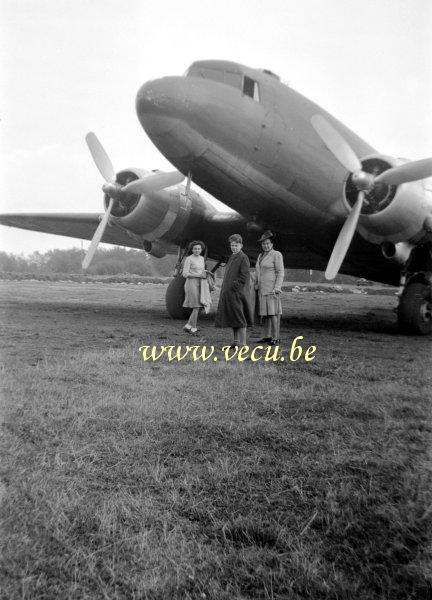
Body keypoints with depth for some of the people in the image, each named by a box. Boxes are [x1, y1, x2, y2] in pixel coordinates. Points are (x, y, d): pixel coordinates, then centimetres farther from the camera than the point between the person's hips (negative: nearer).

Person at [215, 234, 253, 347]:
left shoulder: (243, 258, -10)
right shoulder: (232, 257, 16)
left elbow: (244, 277, -16)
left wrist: (234, 286, -17)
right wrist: (225, 290, 12)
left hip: (238, 293, -8)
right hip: (228, 293, 9)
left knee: (239, 318, -4)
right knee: (232, 318, 11)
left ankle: (242, 343, 3)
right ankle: (236, 341, 18)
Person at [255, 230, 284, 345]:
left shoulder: (277, 255, -5)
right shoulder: (261, 256, 17)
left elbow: (280, 273, -10)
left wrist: (276, 288, -18)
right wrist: (257, 285, 16)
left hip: (272, 289, -7)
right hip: (262, 290, 7)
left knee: (273, 313, -10)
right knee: (265, 313, 7)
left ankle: (276, 338, -8)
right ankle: (267, 336, 13)